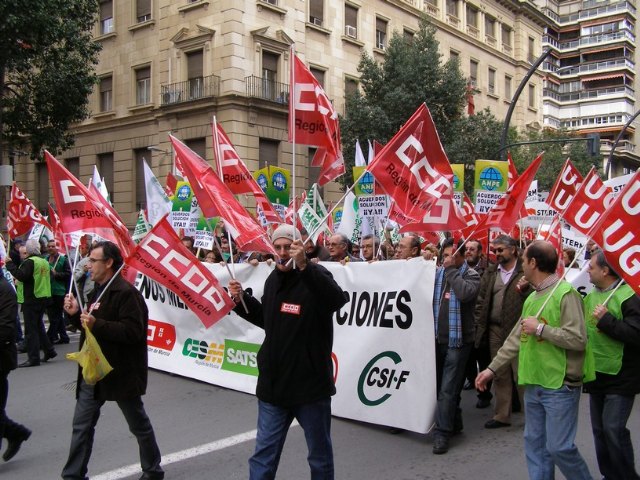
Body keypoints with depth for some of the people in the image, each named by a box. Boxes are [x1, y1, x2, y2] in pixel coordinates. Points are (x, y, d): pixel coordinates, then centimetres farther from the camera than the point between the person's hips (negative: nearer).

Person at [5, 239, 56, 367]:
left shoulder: (29, 262, -14)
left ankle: (33, 358, -3)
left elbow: (21, 275, -26)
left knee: (31, 329, -4)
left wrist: (9, 264, -17)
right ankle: (49, 350, 21)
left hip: (31, 299, -8)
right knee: (38, 325, 20)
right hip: (44, 298, 8)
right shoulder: (44, 262, 12)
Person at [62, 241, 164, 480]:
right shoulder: (98, 290, 12)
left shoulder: (125, 292, -18)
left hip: (120, 372, -8)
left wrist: (96, 324, -30)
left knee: (139, 424, 9)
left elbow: (133, 331, -27)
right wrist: (76, 314, 2)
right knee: (82, 425, 11)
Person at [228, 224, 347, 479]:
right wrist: (241, 299, 8)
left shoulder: (314, 275, -12)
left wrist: (304, 266, -43)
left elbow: (337, 299, -34)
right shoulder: (273, 279, 9)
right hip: (273, 383, 6)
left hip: (311, 384, -5)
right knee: (264, 455, 11)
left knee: (320, 456, 12)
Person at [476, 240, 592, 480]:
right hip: (533, 385, 8)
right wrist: (492, 368, 14)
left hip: (560, 387, -8)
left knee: (559, 447, -3)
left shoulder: (566, 293, -13)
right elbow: (516, 338, 17)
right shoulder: (531, 298, 13)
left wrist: (540, 328, -16)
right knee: (535, 444, 12)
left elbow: (578, 339, -21)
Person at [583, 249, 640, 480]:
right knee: (600, 430, 14)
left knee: (614, 429, -8)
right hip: (596, 374, 8)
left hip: (620, 377, -8)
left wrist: (606, 320, -24)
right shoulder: (591, 295, 9)